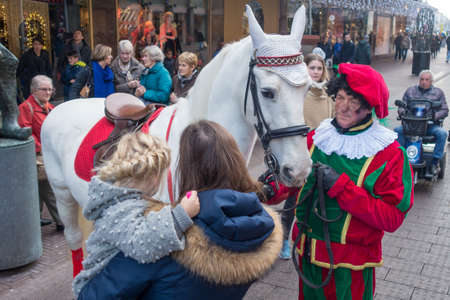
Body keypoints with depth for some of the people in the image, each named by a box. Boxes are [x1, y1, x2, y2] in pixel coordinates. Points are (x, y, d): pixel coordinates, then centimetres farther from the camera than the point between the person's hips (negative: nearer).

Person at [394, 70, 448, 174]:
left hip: (430, 125, -1)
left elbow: (445, 110, 9)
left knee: (442, 133, -31)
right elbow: (402, 106, 18)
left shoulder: (438, 92, 13)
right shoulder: (410, 90, 17)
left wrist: (435, 116, -12)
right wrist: (403, 112, -7)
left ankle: (435, 161, -20)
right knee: (397, 130, -28)